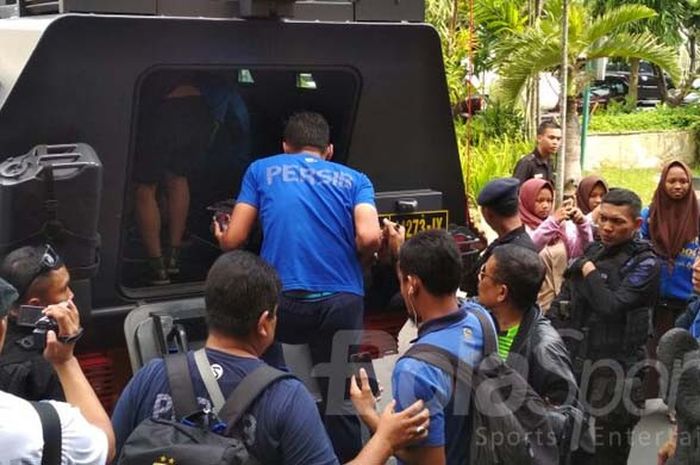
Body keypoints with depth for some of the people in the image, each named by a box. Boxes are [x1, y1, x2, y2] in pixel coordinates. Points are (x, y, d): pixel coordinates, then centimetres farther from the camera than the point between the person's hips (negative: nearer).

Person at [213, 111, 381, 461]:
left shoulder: (261, 170, 16)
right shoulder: (354, 179, 16)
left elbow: (233, 240, 14)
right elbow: (370, 238, -2)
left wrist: (220, 236, 37)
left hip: (282, 300, -1)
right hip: (342, 301, 1)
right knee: (341, 397, 12)